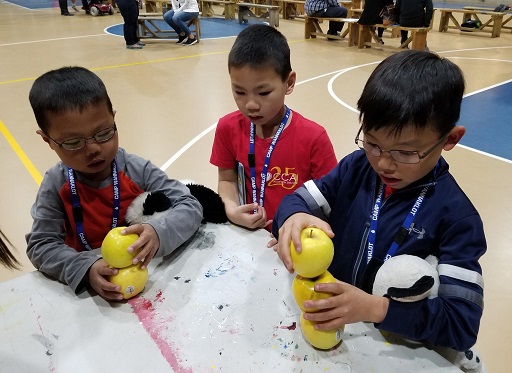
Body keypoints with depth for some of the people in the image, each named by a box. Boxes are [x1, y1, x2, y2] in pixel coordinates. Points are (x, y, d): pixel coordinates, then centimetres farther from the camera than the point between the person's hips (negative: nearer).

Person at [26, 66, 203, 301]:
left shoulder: (138, 170, -11)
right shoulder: (56, 185, -8)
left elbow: (190, 206, -13)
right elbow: (40, 245, -8)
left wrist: (159, 232, -33)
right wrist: (85, 268, -26)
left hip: (149, 273, 0)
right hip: (87, 287, 0)